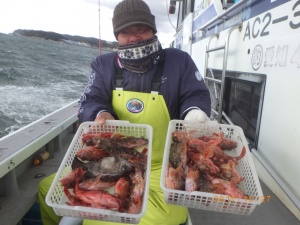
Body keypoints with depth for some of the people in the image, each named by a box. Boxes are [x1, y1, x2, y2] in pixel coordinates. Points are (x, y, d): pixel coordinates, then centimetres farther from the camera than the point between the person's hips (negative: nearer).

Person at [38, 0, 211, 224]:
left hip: (160, 167, -3)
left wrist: (194, 113, -25)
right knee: (48, 188, 8)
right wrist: (101, 114, -23)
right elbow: (90, 102, 1)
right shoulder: (104, 64, 6)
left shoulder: (179, 61, 0)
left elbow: (197, 96, -1)